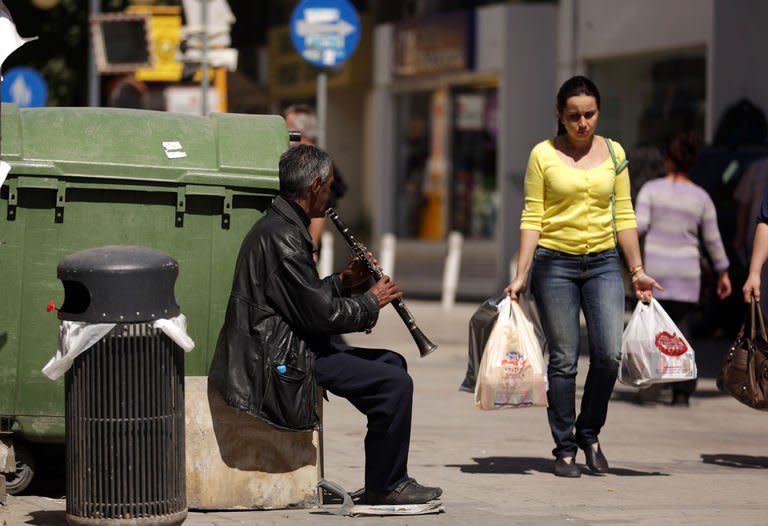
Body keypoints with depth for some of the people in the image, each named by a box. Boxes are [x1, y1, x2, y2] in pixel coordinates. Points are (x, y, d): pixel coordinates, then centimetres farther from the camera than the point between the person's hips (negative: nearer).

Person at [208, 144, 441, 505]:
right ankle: (384, 487, -3)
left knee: (392, 363, 17)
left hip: (295, 343, 11)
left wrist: (343, 282, 10)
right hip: (282, 359, -11)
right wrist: (371, 302, -5)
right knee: (395, 383, -16)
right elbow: (319, 313, -20)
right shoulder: (283, 236, -20)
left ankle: (388, 478, 19)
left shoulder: (282, 225, 14)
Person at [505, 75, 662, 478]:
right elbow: (532, 218, -2)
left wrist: (638, 270, 7)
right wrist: (521, 275, -7)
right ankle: (564, 449, 9)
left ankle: (589, 432, 14)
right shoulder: (543, 154, -1)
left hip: (603, 263, 2)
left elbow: (623, 215, 10)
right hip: (555, 263, -2)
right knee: (564, 359, -1)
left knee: (609, 354, -8)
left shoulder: (613, 153, 7)